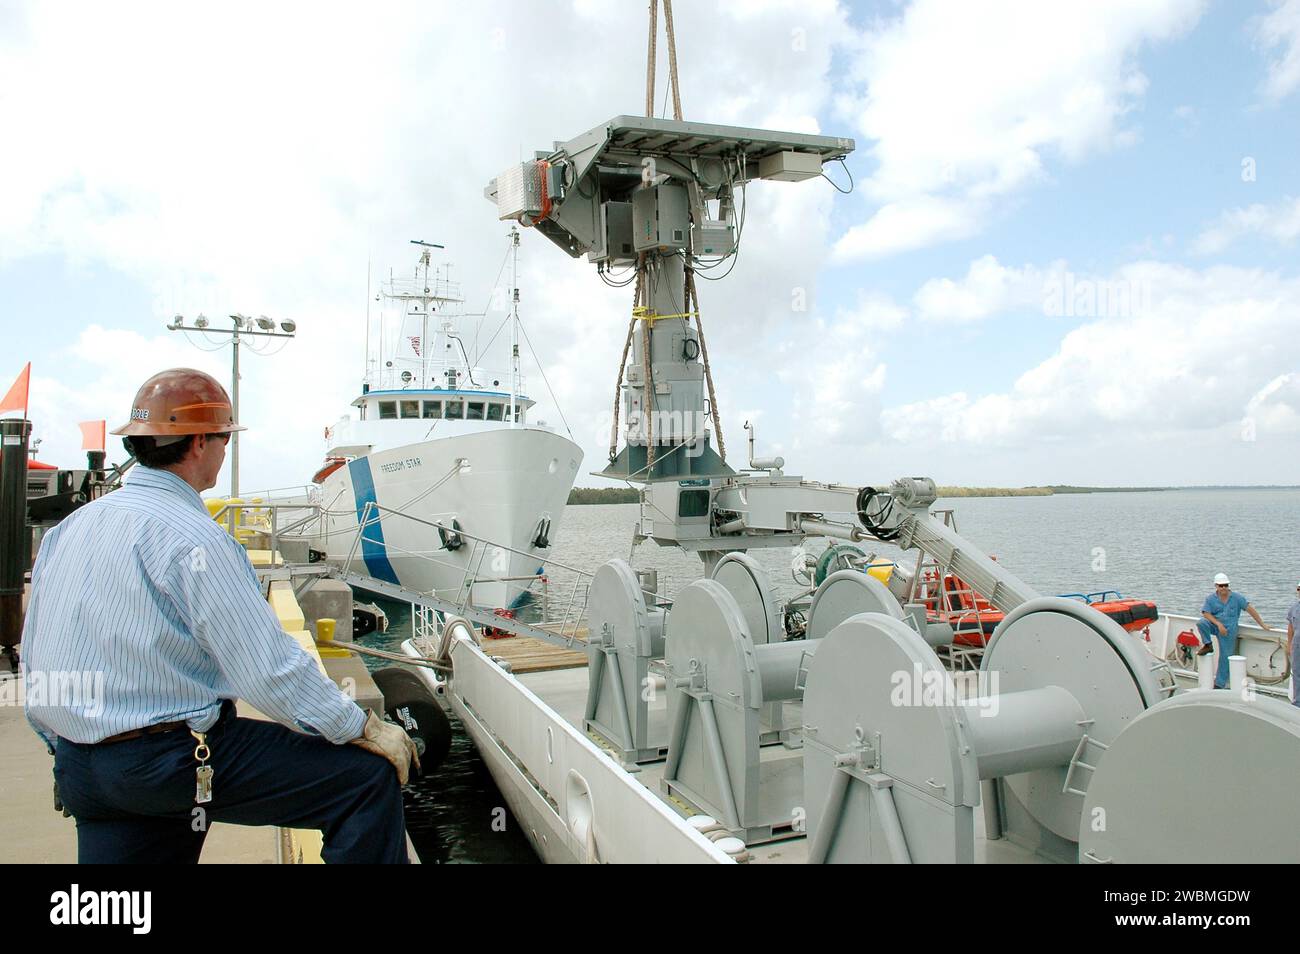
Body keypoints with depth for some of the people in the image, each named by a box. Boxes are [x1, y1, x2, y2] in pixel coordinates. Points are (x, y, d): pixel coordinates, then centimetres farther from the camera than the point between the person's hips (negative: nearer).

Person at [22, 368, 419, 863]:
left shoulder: (67, 528, 9)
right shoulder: (194, 538, -17)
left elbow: (34, 657, 17)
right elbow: (270, 669, -20)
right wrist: (367, 728, -10)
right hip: (174, 759, -9)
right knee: (371, 773, -9)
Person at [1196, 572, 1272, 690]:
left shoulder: (1236, 597, -4)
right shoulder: (1210, 599, -4)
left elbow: (1250, 609, -4)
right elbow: (1206, 613, -9)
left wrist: (1262, 624, -6)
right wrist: (1219, 624, -21)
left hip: (1229, 630, -1)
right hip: (1214, 625, 1)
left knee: (1225, 656, 1)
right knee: (1201, 623, -32)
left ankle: (1220, 684, 9)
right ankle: (1208, 645, -10)